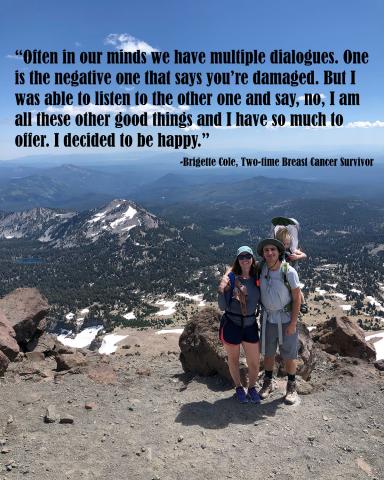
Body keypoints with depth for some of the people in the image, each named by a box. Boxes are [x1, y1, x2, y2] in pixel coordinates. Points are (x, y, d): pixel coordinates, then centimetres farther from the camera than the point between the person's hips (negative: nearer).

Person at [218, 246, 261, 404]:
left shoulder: (257, 279, -2)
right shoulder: (230, 278, -13)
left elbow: (262, 301, 12)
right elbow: (223, 306, -14)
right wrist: (222, 291, -28)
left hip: (250, 325, 3)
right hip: (231, 324, -3)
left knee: (254, 363, 9)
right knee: (233, 359, 16)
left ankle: (252, 388, 36)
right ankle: (239, 388, 40)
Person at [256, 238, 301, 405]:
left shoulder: (289, 271, -22)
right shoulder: (262, 267, -10)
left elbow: (297, 298, -15)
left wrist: (293, 323, -16)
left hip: (287, 319, -3)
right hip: (268, 318, 4)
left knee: (289, 355, 8)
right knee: (268, 352, 16)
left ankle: (291, 387, 29)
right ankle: (268, 383, 35)